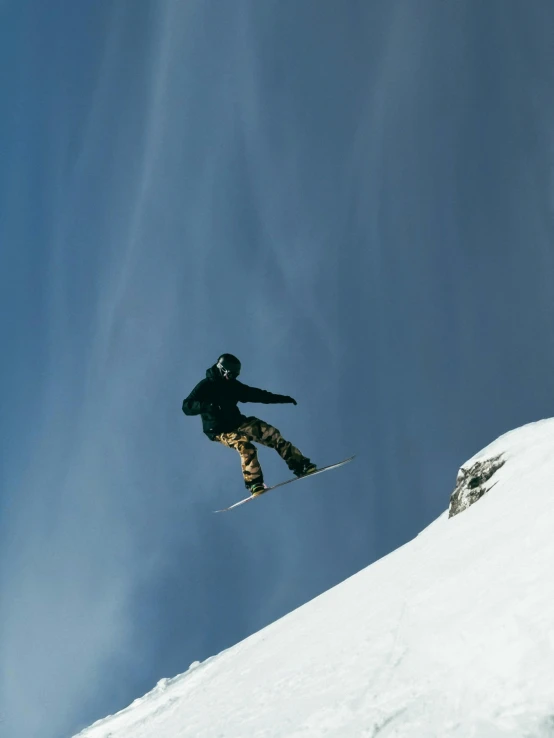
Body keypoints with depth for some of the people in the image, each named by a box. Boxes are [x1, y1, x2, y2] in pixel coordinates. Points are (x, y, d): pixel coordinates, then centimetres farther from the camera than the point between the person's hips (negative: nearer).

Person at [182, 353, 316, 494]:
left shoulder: (233, 385, 6)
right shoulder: (205, 386, -12)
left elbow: (256, 394, 14)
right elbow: (187, 406, -20)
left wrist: (281, 398, 12)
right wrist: (206, 406, -39)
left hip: (237, 423, 6)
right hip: (219, 430, -6)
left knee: (271, 433, -9)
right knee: (245, 446, -32)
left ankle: (299, 464, -9)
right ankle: (254, 483, -26)